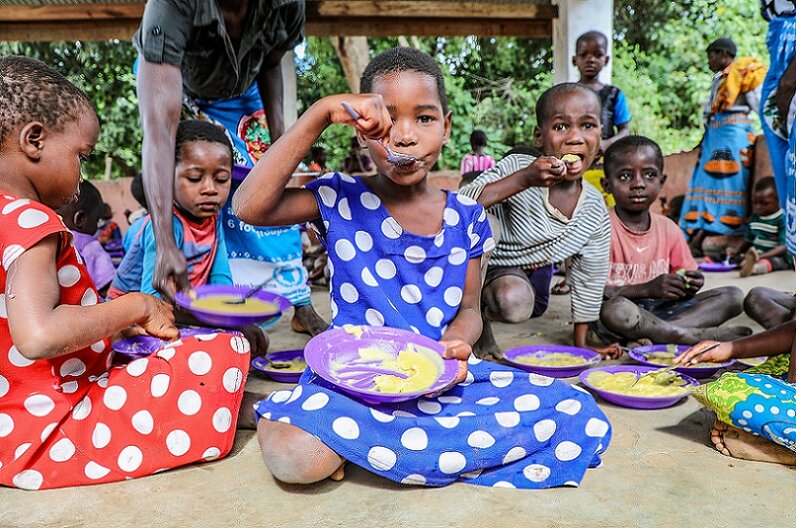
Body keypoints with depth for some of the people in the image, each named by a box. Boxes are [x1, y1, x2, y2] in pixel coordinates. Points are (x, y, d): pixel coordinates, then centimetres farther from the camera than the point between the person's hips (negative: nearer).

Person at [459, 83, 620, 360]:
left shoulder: (595, 211, -12)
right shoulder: (517, 167, -25)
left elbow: (589, 281, -1)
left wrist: (581, 344, 3)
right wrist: (523, 180, -44)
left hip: (523, 272, 2)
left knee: (517, 305, -33)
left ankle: (482, 319, 3)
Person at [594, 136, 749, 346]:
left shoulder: (669, 229, 7)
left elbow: (678, 292, 14)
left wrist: (688, 286, -11)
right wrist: (648, 289, -24)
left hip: (661, 310, 7)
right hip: (613, 311, -6)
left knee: (733, 296, -2)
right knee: (616, 309, -41)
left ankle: (650, 334, -21)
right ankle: (700, 335, -20)